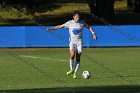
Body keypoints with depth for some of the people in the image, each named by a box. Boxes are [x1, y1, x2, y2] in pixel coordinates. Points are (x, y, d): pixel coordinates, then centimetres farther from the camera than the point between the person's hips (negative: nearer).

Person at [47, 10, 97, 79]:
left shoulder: (82, 23, 1)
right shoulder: (69, 23, -1)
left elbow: (89, 27, 14)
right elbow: (60, 26, 7)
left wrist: (93, 33, 2)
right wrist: (51, 28, 6)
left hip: (79, 42, 1)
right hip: (72, 42, -1)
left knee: (78, 58, -2)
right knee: (72, 55, -23)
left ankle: (75, 73, 6)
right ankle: (72, 70, -6)